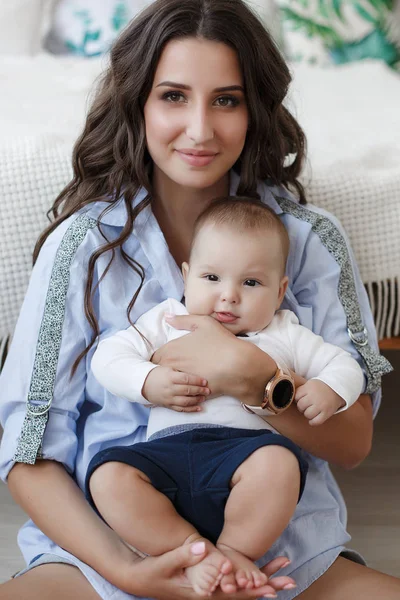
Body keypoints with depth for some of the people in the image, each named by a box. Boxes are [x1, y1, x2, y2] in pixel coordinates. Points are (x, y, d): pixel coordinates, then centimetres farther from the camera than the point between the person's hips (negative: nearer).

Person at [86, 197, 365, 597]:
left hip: (245, 444, -1)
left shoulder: (286, 335, 21)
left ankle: (236, 551, -15)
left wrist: (329, 391, -2)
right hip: (167, 449, 2)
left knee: (278, 461, -36)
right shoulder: (166, 322, 22)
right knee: (107, 475, -26)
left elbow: (344, 366, 21)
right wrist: (148, 382, -6)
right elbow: (107, 357, 14)